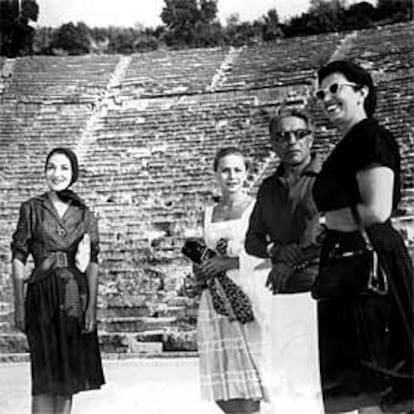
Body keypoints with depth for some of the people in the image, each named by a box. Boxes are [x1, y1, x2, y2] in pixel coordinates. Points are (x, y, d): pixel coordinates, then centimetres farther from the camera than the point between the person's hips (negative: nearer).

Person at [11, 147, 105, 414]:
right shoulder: (32, 209, 3)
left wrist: (92, 306, -4)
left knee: (69, 375, 7)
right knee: (46, 375, -5)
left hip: (75, 297, 2)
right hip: (42, 294, -2)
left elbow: (93, 263, 5)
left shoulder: (84, 214, 8)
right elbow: (19, 258, 2)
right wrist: (19, 306, -4)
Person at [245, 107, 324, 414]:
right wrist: (276, 251, -1)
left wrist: (292, 259, -7)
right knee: (284, 383, 6)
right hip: (285, 295, 6)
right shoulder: (269, 187, 18)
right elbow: (252, 240, 22)